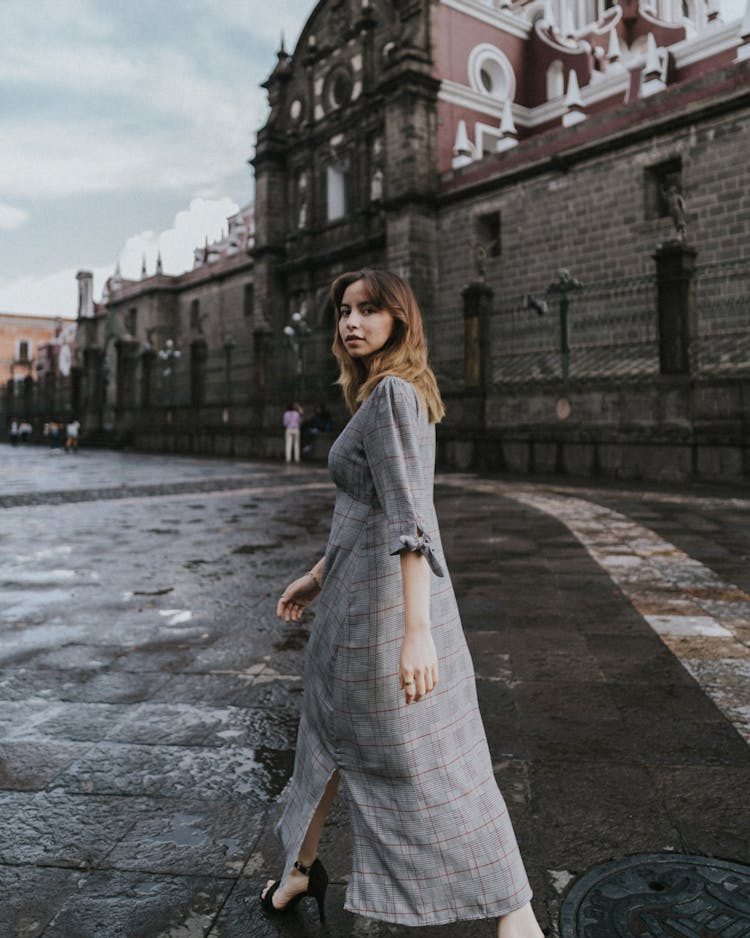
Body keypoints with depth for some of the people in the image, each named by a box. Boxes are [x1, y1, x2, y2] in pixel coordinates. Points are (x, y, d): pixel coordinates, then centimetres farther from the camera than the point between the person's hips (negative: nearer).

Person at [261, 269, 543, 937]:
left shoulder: (393, 393, -16)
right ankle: (301, 871, 44)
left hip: (385, 600, -10)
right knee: (331, 731, 23)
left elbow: (410, 516, -26)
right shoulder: (385, 395, 14)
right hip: (360, 592, 10)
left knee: (429, 761, 2)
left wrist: (416, 629, -32)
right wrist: (319, 575, 25)